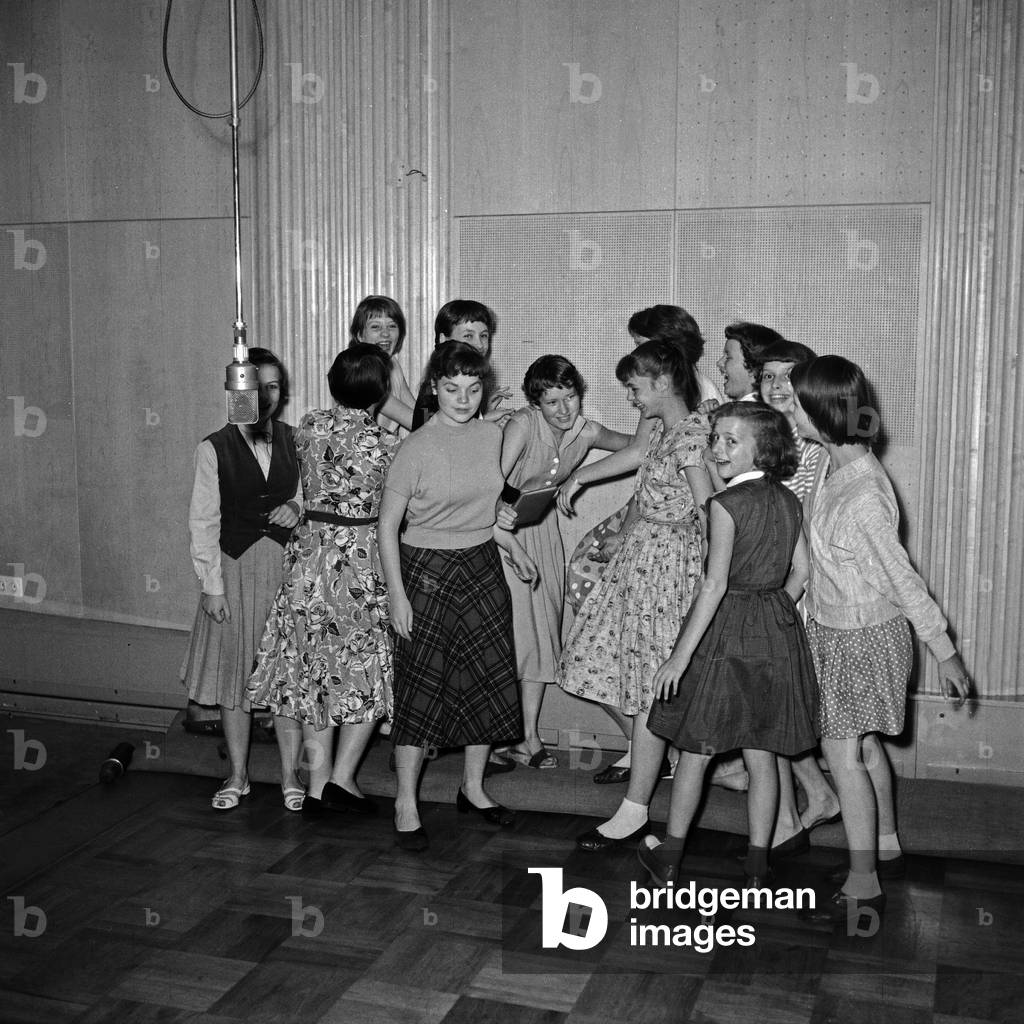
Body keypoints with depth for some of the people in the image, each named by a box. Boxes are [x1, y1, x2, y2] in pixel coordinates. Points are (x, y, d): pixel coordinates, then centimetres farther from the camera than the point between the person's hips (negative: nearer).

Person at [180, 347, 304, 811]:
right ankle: (237, 776, 24)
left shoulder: (295, 441, 4)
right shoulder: (214, 448, -2)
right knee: (235, 673, 8)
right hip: (234, 568, -1)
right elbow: (203, 523, -3)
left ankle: (290, 776, 18)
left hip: (287, 569, 1)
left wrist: (298, 508, -10)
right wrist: (212, 586, -7)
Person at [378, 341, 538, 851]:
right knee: (421, 685, -1)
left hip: (482, 566, 6)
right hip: (427, 569, -6)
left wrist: (512, 545, 11)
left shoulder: (491, 435, 4)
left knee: (488, 678, 11)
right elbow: (387, 525, -11)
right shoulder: (416, 448, -14)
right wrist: (397, 594, -14)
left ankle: (473, 787, 28)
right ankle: (406, 804, 12)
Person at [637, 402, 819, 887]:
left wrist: (681, 654, -18)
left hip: (726, 632, -6)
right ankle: (757, 864, 18)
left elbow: (715, 584, -20)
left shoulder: (726, 504, -16)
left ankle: (669, 857, 20)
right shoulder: (789, 501, 3)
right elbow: (801, 570, 9)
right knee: (761, 753, 11)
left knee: (695, 749, 7)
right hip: (778, 631, 6)